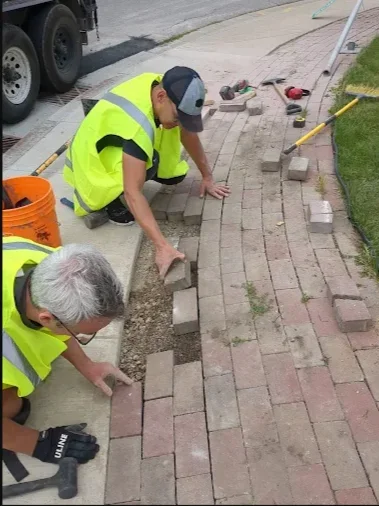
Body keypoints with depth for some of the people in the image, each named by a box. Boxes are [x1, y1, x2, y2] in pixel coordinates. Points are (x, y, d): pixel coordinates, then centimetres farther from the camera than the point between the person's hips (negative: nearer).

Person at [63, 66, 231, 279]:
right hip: (92, 162, -8)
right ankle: (113, 201, -9)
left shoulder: (166, 88, -15)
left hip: (120, 149, 8)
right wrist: (162, 246, -44)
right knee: (147, 163, -35)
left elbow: (188, 134, 1)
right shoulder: (138, 124, -39)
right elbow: (133, 192, -42)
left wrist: (208, 177, 3)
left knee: (176, 174, -5)